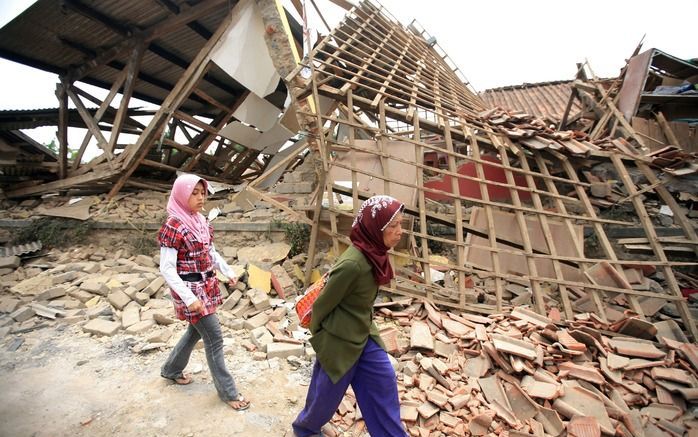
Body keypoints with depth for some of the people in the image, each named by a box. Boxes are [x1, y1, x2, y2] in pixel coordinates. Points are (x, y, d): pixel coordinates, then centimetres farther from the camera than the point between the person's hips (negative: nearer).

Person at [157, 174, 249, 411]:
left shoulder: (199, 220, 4)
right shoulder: (173, 226, -20)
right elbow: (167, 269, -19)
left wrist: (228, 272, 4)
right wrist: (189, 298, -23)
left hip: (206, 285, 8)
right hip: (190, 290, -8)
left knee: (196, 331, 24)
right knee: (214, 338, 1)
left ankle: (171, 369, 49)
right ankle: (228, 392, 18)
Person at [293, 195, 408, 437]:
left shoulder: (374, 254, -8)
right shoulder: (353, 264, -33)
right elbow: (322, 305, -19)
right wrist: (318, 339, -3)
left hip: (365, 336, 7)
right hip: (340, 341, -7)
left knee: (384, 385, 15)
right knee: (327, 394, 18)